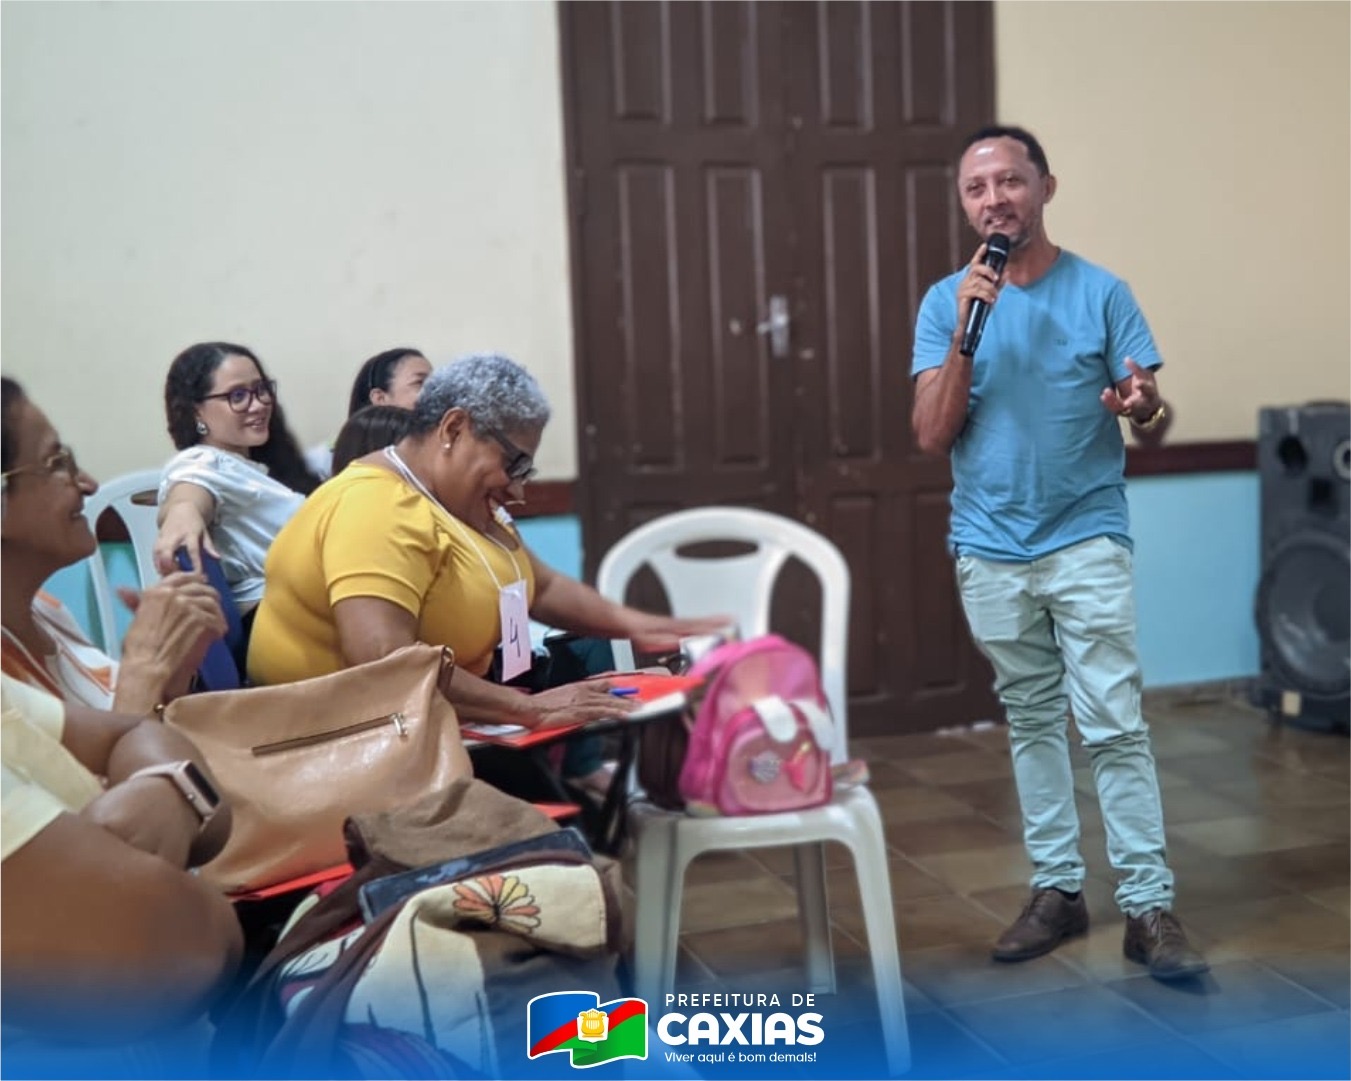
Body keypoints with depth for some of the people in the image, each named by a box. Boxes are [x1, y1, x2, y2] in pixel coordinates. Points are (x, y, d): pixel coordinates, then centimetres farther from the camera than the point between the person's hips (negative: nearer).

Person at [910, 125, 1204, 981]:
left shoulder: (1101, 292, -2)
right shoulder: (947, 301, 2)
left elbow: (1152, 421, -2)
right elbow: (932, 438, -6)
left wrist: (1143, 409, -26)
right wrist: (966, 332, -17)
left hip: (1087, 539, -2)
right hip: (990, 549, 3)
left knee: (1115, 726, -6)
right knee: (1032, 722, 12)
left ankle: (1150, 906, 2)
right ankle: (1057, 888, 22)